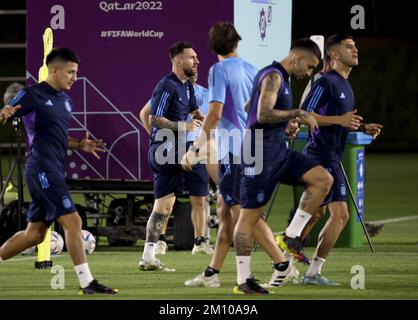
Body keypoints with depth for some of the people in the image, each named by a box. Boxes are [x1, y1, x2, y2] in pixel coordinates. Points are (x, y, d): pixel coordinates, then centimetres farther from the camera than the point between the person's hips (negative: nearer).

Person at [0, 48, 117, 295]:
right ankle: (87, 282, -10)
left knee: (35, 234, 11)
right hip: (43, 169, -9)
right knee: (73, 222, -13)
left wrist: (80, 145, 10)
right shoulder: (32, 95, -7)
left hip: (55, 171, 9)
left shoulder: (65, 100, 18)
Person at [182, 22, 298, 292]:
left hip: (235, 152, -8)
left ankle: (283, 265, -14)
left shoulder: (219, 70, -9)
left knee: (243, 212, -9)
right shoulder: (252, 70, 13)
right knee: (225, 210, 11)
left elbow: (215, 113, -17)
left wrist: (195, 149, -13)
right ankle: (212, 273, 13)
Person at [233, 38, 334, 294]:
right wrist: (297, 113, -18)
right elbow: (263, 115, -27)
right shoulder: (273, 76, -14)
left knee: (323, 179, -3)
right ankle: (243, 280, 0)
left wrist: (293, 120, 24)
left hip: (278, 151, 10)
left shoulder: (282, 78, 17)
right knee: (250, 215, -4)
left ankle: (292, 236, 1)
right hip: (261, 154, -10)